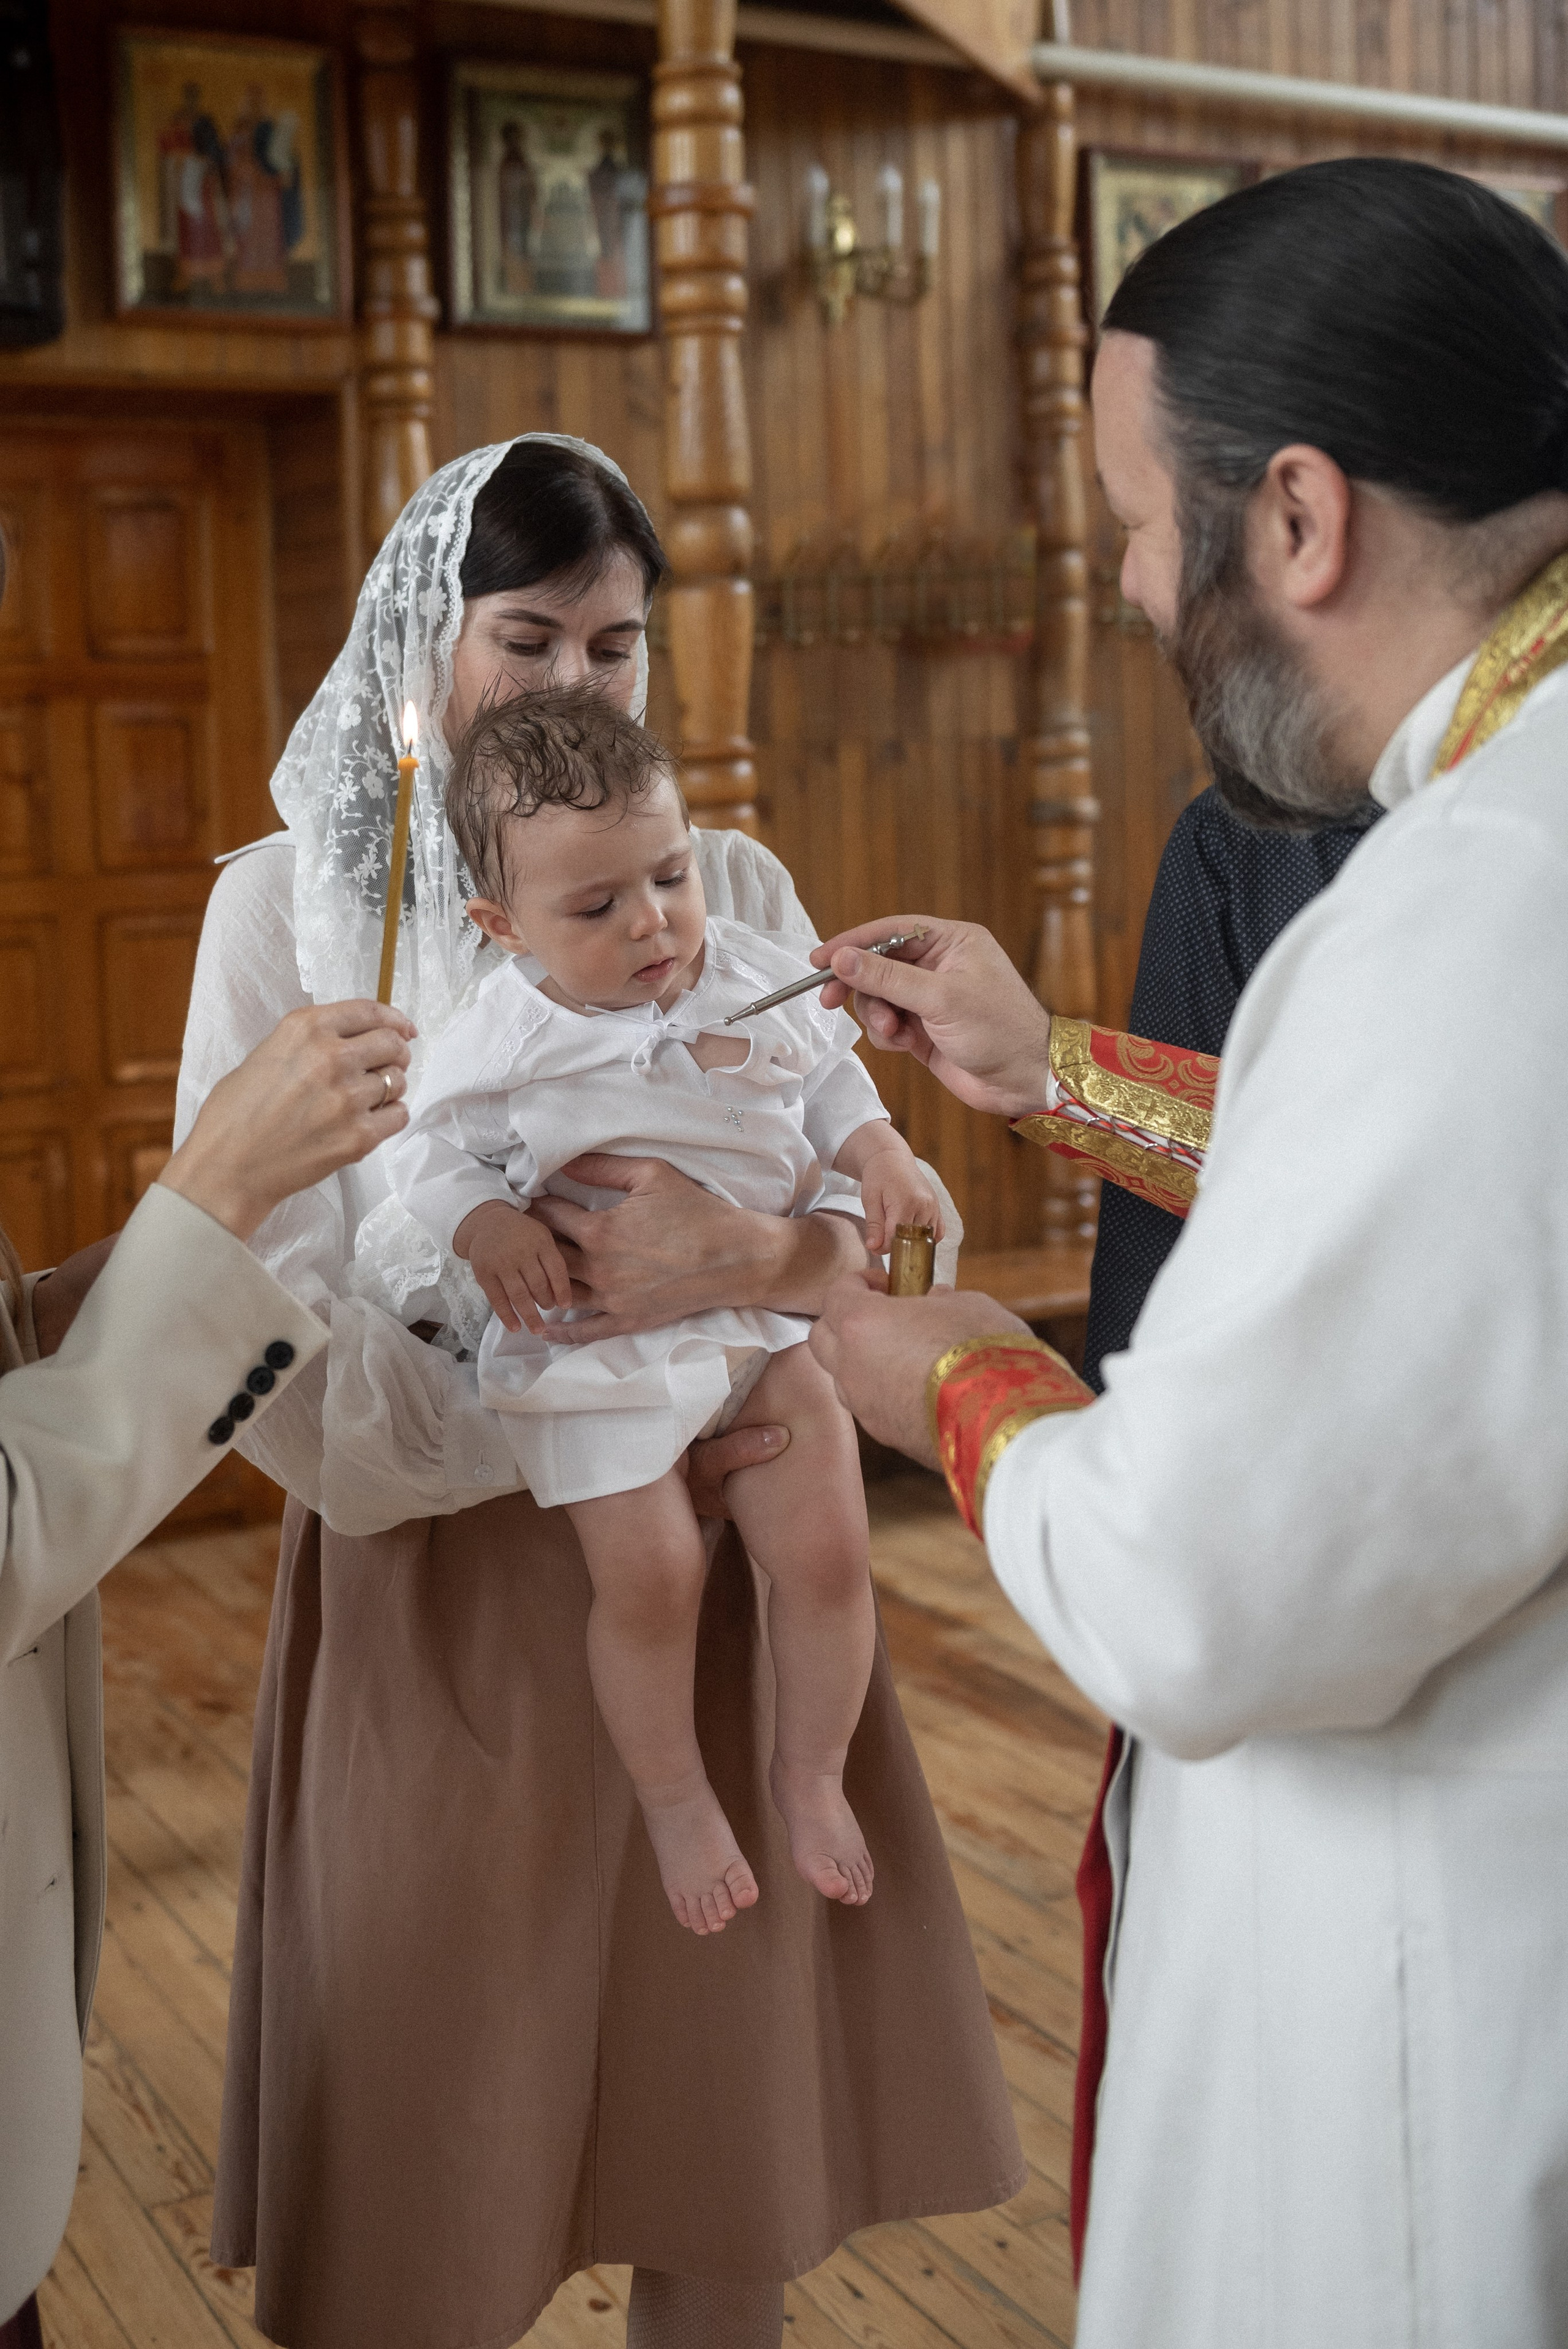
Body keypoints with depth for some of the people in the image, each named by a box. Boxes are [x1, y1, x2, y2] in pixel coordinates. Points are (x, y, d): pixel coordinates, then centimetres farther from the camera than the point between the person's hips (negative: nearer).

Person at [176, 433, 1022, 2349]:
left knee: (732, 2155, 12)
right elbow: (268, 1320, -10)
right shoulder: (291, 904, -3)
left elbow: (857, 1217, 0)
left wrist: (752, 1257, -24)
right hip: (445, 1574, -2)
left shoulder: (732, 886, 5)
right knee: (445, 2147, 10)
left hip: (715, 1559, 2)